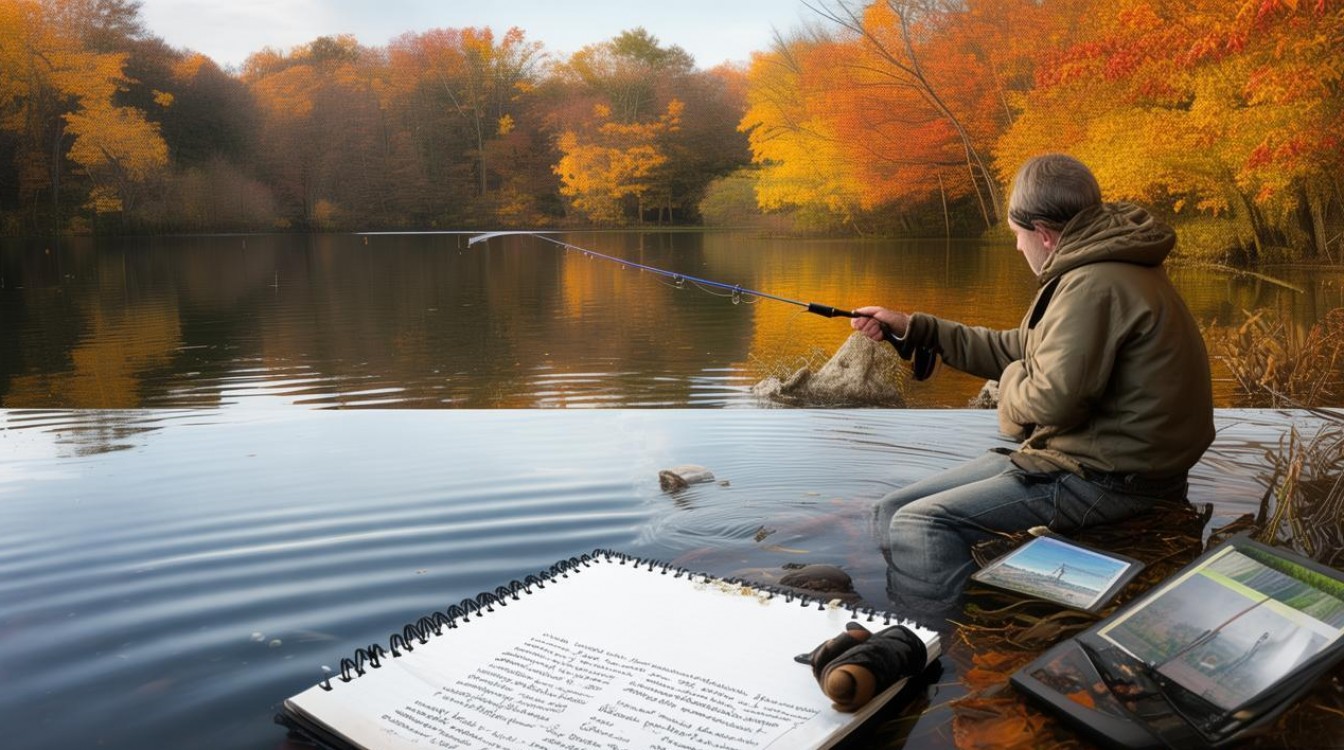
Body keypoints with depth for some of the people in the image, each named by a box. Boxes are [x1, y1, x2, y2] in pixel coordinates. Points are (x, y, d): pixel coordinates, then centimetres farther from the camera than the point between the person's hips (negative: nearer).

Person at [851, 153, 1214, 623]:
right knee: (895, 511, 6)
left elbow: (1051, 400, -27)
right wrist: (913, 329, 20)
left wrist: (1012, 381, -3)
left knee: (919, 526, -21)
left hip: (1109, 479, -11)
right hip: (1092, 457, 11)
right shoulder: (1101, 269, 15)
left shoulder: (1095, 284, -20)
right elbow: (1020, 350, 21)